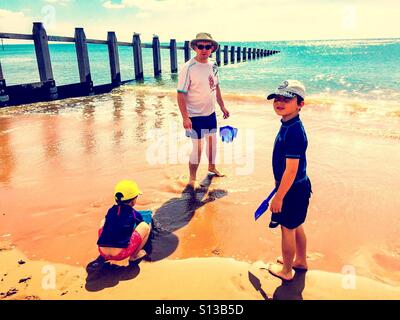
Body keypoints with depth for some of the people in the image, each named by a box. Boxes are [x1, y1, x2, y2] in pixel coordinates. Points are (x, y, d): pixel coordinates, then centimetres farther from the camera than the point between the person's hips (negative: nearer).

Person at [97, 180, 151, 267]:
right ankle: (133, 255, 13)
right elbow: (141, 228, 23)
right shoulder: (135, 215, 4)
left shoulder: (111, 210, 13)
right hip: (121, 254, -4)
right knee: (145, 227, 8)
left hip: (103, 252, 4)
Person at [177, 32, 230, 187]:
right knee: (197, 148, -2)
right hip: (195, 116, -7)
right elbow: (181, 94, -20)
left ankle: (212, 167, 45)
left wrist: (222, 106, 17)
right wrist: (185, 117, -26)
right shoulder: (188, 68, -19)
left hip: (210, 113, 7)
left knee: (212, 141, 20)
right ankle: (192, 179, 15)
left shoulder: (213, 66, 2)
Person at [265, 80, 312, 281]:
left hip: (293, 189, -9)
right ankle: (300, 260, 45)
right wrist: (279, 183, 23)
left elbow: (292, 169, -27)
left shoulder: (294, 132, -28)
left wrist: (279, 196, -21)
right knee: (296, 226, 24)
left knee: (288, 228, 9)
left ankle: (286, 270, 29)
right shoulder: (288, 125, 2)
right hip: (297, 187, 9)